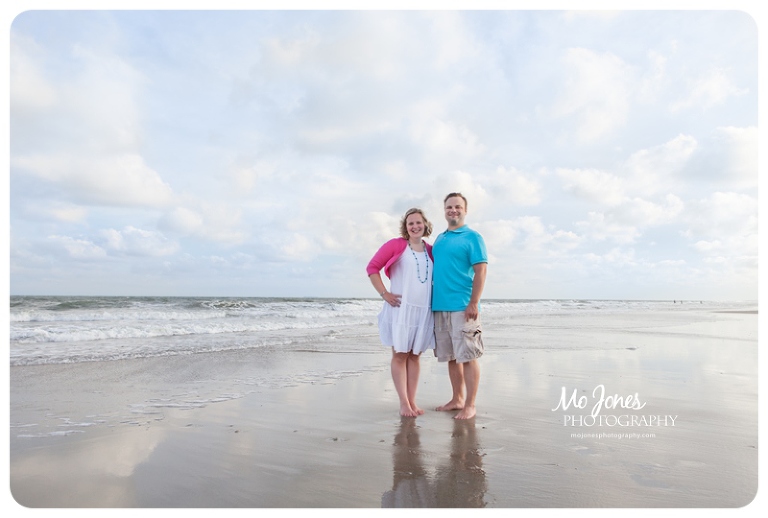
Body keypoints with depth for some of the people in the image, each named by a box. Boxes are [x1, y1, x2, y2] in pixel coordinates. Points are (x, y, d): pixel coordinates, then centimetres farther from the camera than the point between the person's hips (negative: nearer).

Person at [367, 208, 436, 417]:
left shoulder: (431, 251, 10)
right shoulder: (396, 245, -2)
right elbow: (372, 267, -4)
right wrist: (384, 294, -9)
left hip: (424, 311, 4)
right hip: (400, 309, -4)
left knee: (414, 356, 10)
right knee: (400, 355, 1)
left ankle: (412, 401, 17)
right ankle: (404, 403, 7)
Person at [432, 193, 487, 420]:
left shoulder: (472, 237, -2)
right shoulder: (439, 239, 17)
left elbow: (481, 271, -9)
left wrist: (474, 303, -17)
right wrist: (432, 301, 16)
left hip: (463, 307, -6)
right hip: (440, 307, 7)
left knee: (467, 356, -1)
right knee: (451, 357, 13)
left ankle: (470, 405, 8)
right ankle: (457, 399, 25)